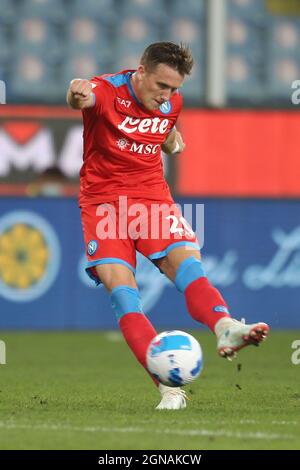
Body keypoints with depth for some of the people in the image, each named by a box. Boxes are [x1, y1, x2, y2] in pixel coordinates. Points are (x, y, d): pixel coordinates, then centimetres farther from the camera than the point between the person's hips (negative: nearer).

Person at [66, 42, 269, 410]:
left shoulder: (172, 103, 5)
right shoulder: (108, 91, -12)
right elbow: (85, 97, -40)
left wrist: (173, 141, 12)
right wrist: (78, 94, -60)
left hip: (152, 195, 4)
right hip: (103, 199, -4)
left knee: (187, 263, -22)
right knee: (119, 283, -20)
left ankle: (225, 328, -46)